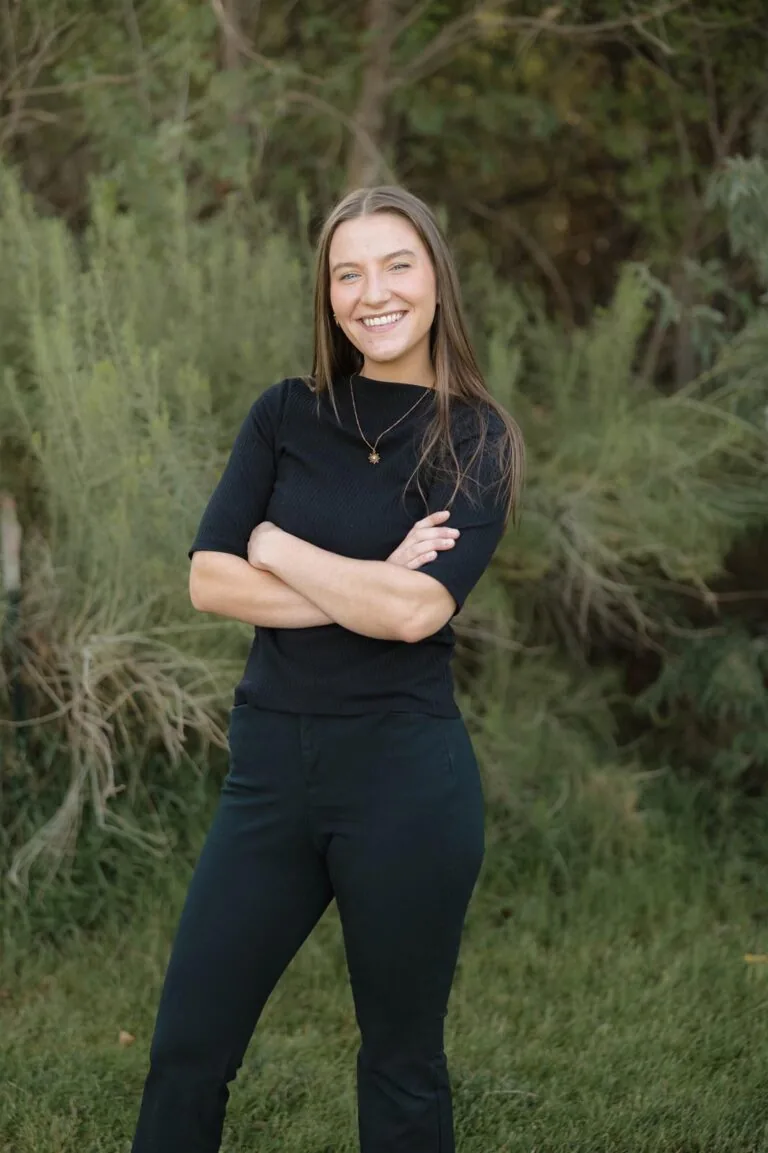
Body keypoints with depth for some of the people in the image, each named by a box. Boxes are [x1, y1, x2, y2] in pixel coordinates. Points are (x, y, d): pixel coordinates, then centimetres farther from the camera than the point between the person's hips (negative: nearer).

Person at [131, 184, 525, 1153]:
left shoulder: (478, 443, -2)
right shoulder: (287, 415, 5)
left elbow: (418, 609, -17)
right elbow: (209, 580, -5)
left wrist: (274, 544, -6)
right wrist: (368, 589, -13)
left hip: (406, 775, -3)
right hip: (271, 763, 3)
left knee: (402, 1065, 11)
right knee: (187, 1049, 7)